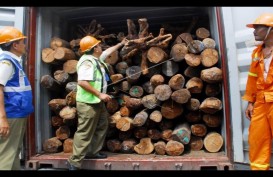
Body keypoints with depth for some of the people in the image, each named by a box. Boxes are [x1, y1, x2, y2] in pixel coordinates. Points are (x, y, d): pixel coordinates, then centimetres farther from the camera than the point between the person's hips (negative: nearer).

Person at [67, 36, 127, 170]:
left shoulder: (96, 58, 12)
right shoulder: (87, 62, -19)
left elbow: (108, 51, 32)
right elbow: (82, 82, -29)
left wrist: (121, 44, 41)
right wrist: (100, 94, -27)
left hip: (97, 102, 11)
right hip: (87, 103, -11)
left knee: (102, 126, 20)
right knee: (85, 133, -5)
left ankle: (93, 152, 32)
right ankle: (74, 161, 5)